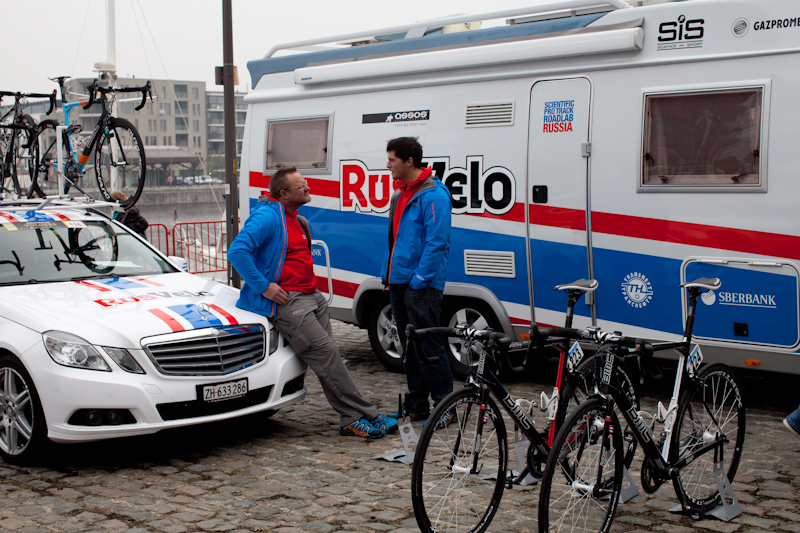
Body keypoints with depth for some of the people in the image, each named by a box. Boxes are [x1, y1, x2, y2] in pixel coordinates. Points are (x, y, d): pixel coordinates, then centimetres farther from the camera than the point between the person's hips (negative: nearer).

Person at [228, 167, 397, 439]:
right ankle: (366, 416, -11)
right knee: (326, 354, -13)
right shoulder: (267, 217, -12)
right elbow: (237, 250, -23)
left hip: (311, 297, 10)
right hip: (285, 301, -9)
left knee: (328, 356, 4)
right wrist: (264, 286, -23)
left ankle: (352, 420, 5)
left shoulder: (297, 220, 19)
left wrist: (311, 285, 18)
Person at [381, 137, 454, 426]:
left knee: (428, 345, -7)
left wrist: (419, 280, -19)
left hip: (422, 286, -9)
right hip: (399, 283, 9)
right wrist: (387, 274, 18)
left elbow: (436, 242, -17)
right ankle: (416, 405, 21)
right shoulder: (400, 194, 17)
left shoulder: (433, 195, -13)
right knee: (409, 346, 13)